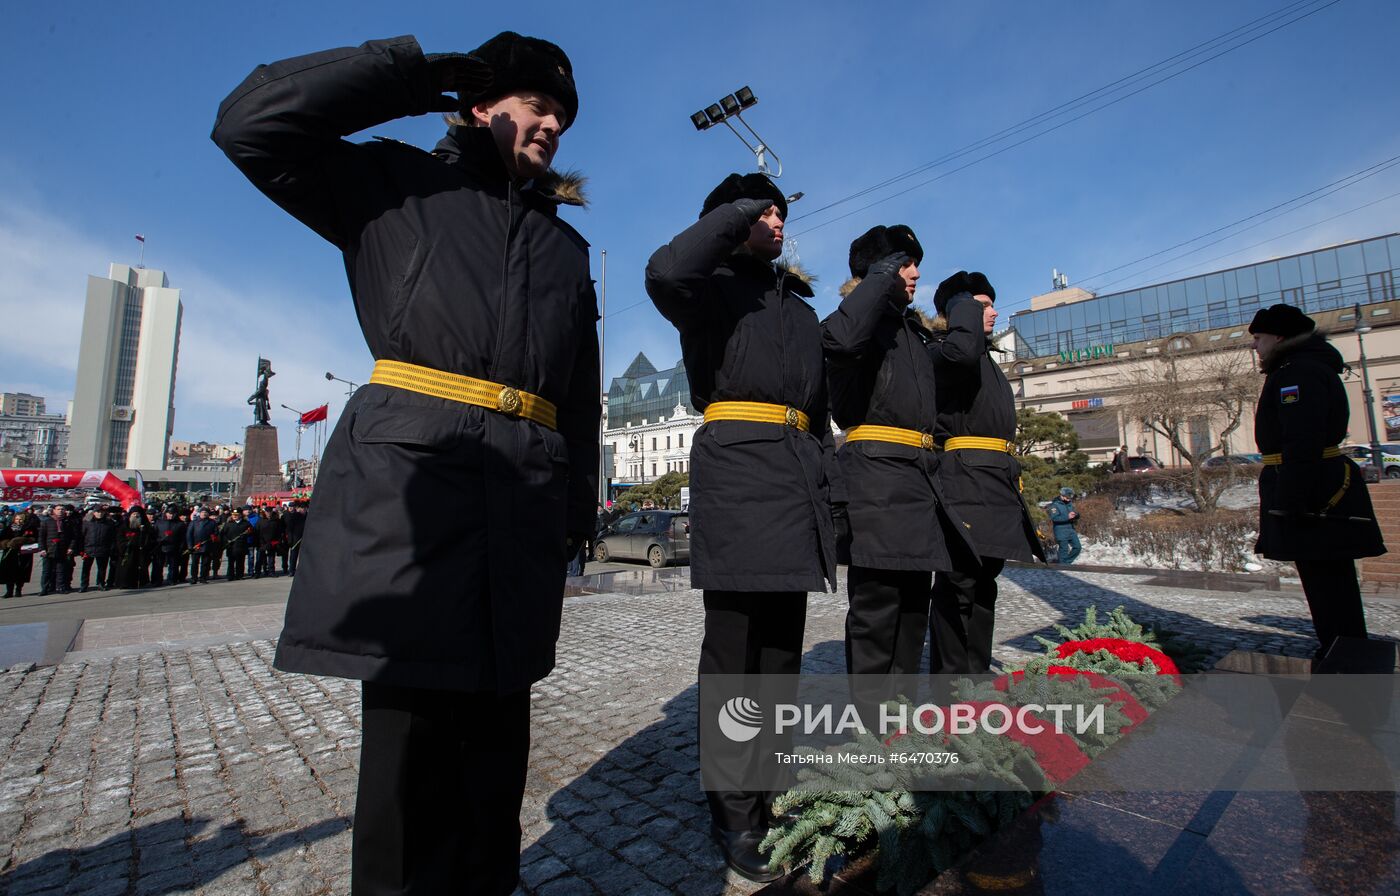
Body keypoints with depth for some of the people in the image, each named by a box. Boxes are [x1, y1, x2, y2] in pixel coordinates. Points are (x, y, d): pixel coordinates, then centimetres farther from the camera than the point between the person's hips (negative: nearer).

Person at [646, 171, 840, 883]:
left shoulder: (801, 308, 28)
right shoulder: (713, 285, 10)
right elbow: (665, 272, -17)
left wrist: (829, 487, 15)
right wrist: (737, 212, -2)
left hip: (798, 476, 7)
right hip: (735, 464, -6)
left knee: (782, 648, 11)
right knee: (734, 649, -3)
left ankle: (770, 792, 26)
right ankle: (736, 818, 12)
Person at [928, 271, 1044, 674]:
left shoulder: (988, 361, 26)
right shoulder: (940, 350, -1)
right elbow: (962, 353, -29)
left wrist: (1012, 489, 23)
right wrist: (966, 307, -9)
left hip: (997, 482, 9)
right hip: (963, 478, -9)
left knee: (983, 582, 12)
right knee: (958, 582, -9)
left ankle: (977, 672, 21)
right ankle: (949, 677, -2)